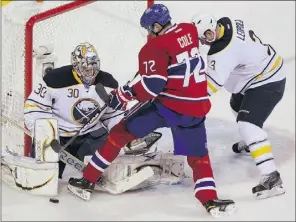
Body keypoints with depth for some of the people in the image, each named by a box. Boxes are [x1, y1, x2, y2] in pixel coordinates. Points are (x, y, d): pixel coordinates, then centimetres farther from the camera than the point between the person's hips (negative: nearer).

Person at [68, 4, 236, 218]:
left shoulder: (156, 46, -11)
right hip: (195, 109, 5)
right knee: (199, 157, 19)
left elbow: (152, 83, -21)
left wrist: (123, 94, -10)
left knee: (121, 133, 10)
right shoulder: (190, 31, 7)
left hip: (166, 105, -4)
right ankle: (210, 201, 0)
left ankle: (88, 181, 13)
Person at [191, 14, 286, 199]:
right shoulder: (229, 22, -8)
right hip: (268, 68, 10)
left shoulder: (222, 52, -32)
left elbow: (210, 84, -27)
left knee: (248, 124, -19)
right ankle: (250, 143, 57)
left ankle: (271, 177, -24)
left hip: (266, 83, -10)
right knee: (238, 105, 30)